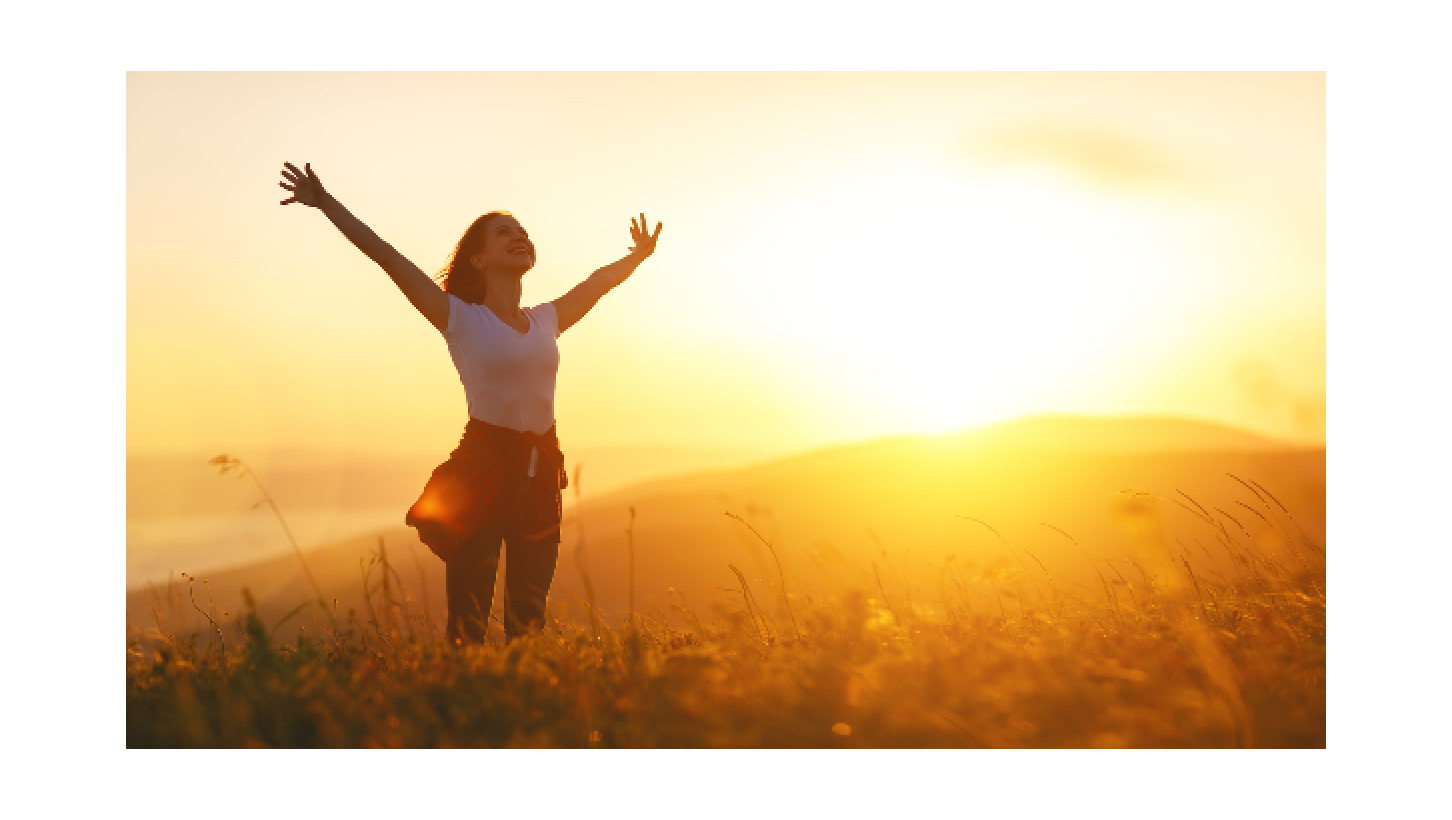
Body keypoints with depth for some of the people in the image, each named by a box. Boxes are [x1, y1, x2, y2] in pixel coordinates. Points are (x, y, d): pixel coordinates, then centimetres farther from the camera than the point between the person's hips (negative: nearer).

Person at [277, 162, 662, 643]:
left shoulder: (546, 320, 11)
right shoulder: (462, 319, -2)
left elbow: (601, 279, 27)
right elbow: (387, 257, -6)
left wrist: (639, 255, 41)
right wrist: (325, 202, -7)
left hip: (540, 474, 5)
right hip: (481, 469, -4)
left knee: (529, 619, 11)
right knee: (468, 620, -4)